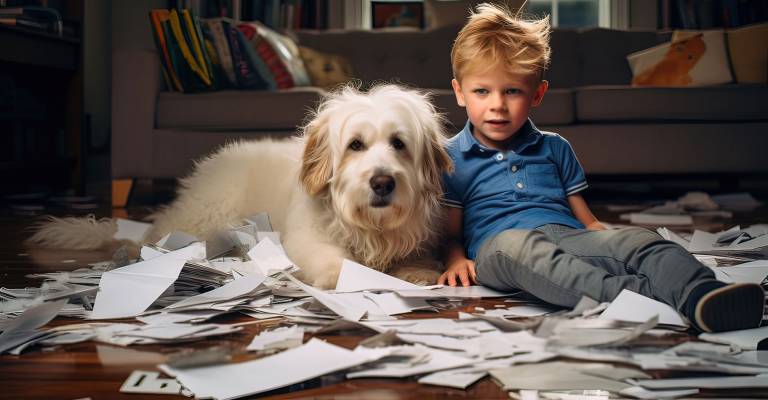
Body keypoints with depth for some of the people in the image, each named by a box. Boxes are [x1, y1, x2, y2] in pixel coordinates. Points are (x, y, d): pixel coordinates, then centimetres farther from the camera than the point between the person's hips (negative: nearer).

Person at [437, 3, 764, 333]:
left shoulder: (554, 148, 26)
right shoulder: (451, 158, 15)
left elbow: (587, 221, 22)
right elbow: (451, 232, 12)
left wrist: (620, 248, 2)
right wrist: (457, 261, -11)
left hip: (567, 235, 4)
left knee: (636, 239, -25)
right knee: (517, 246, -40)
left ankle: (700, 294, -54)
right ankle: (639, 294, -58)